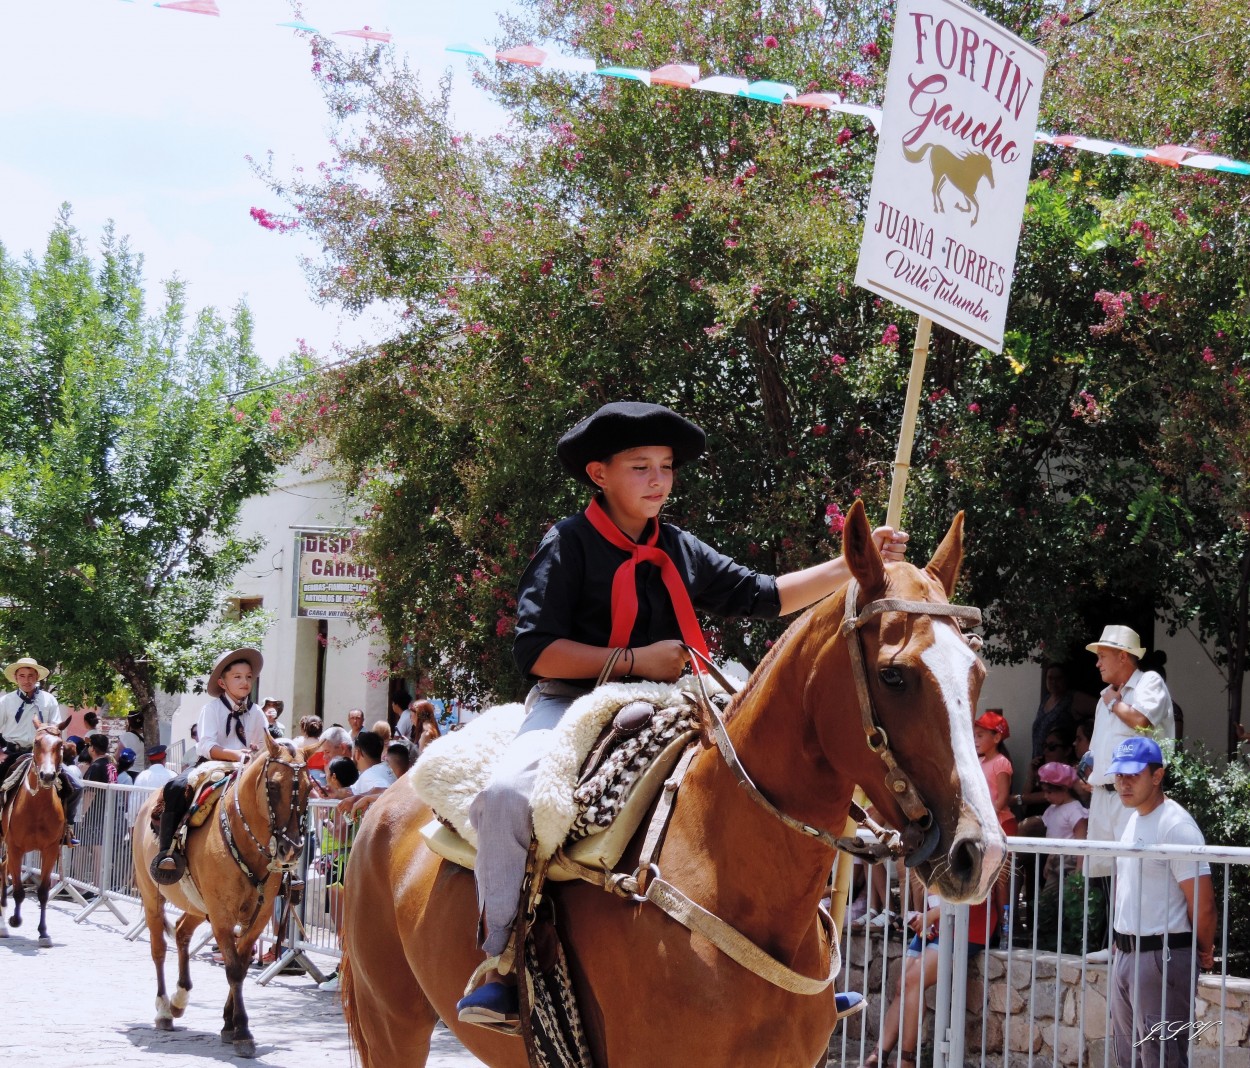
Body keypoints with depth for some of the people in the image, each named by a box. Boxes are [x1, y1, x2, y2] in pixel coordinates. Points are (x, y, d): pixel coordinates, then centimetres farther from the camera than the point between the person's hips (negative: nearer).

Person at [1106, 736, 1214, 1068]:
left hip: (1162, 957, -9)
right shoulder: (1132, 819, 13)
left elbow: (1203, 904, -17)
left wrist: (1204, 953, -3)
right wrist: (1122, 946, 17)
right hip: (1125, 953, 9)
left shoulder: (1175, 826, -16)